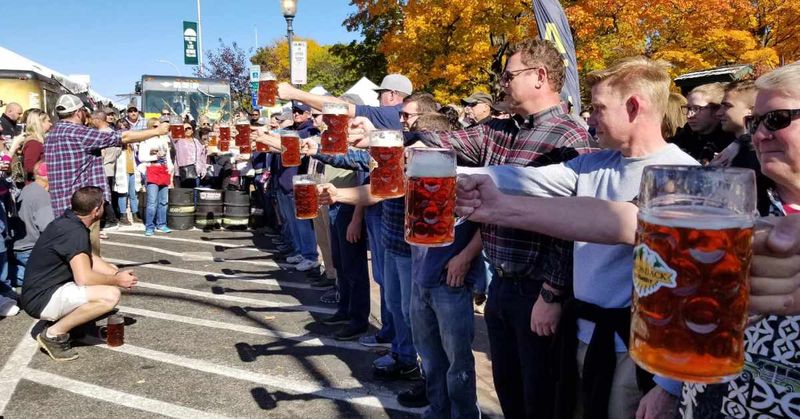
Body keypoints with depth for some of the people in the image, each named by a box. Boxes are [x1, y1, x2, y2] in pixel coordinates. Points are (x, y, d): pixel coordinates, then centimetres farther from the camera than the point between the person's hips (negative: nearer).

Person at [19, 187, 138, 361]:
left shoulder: (68, 221, 7)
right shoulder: (75, 232, -24)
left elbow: (88, 258, 17)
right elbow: (84, 278, -32)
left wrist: (116, 274, 3)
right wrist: (117, 280, -15)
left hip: (43, 288, 10)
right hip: (41, 299, -10)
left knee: (110, 270, 14)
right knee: (111, 295, -28)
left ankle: (68, 316, 11)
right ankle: (54, 333, -11)